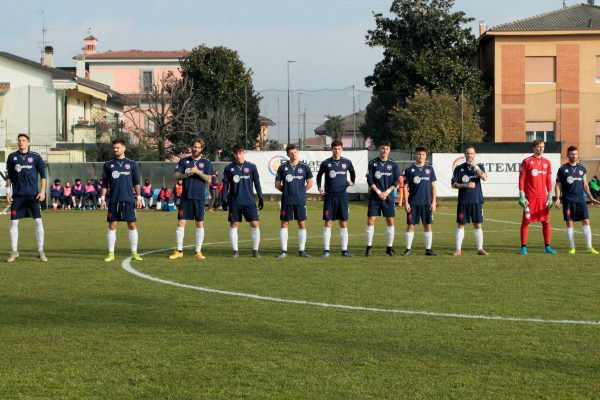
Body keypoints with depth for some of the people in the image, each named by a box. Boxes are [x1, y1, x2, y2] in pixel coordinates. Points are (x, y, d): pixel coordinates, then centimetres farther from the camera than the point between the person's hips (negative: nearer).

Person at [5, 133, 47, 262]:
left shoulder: (35, 157, 3)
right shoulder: (12, 157, 8)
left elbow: (43, 175, 6)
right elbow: (9, 176, 13)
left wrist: (42, 191, -3)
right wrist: (8, 193, 6)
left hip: (33, 194, -1)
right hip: (17, 195, 1)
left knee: (38, 221, -4)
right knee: (14, 222, 0)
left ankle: (40, 251, 4)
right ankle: (14, 251, 10)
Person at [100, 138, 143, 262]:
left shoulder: (132, 164, 6)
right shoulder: (108, 165, 8)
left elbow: (136, 182, 9)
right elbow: (105, 183, 10)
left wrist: (138, 197, 3)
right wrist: (103, 198, 3)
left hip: (128, 200, -1)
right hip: (113, 200, 1)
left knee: (132, 225, -1)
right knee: (112, 226, 1)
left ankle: (134, 253, 5)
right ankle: (111, 253, 7)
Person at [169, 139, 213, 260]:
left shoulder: (206, 163, 5)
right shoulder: (184, 161, 8)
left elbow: (209, 178, -6)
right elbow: (176, 176, 0)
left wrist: (198, 171, -18)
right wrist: (186, 174, -17)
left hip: (199, 197, -1)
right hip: (186, 197, 1)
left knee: (200, 224, 2)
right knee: (181, 223, -2)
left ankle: (198, 251, 10)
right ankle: (179, 251, 6)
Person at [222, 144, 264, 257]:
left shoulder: (251, 167, 3)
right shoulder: (229, 168, 4)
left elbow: (257, 183, 7)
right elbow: (225, 185, 8)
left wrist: (260, 198, 3)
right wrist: (224, 200, 3)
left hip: (249, 202, -1)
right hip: (234, 203, 1)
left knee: (255, 225, -5)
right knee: (233, 225, 2)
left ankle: (255, 250, 4)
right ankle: (235, 250, 11)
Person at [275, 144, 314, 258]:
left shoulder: (304, 167, 3)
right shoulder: (283, 167, 3)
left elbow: (310, 183, 10)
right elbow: (277, 184, 8)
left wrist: (300, 191, 5)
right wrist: (286, 191, 3)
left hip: (300, 201, 0)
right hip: (286, 201, 0)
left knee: (302, 224, 1)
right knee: (284, 224, 1)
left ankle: (302, 250, 9)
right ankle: (284, 250, 7)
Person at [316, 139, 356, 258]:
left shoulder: (347, 162, 4)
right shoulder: (326, 163, 0)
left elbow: (352, 172, 25)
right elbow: (319, 175, 14)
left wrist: (352, 182, 16)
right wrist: (319, 187, 2)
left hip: (342, 196, 2)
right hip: (329, 196, -2)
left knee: (343, 223, 3)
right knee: (328, 223, -3)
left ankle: (344, 250, 9)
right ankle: (326, 250, 1)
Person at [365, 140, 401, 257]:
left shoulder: (393, 164, 3)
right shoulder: (373, 163, 1)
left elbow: (396, 181, 1)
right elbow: (369, 180, -2)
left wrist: (387, 192, -11)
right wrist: (379, 192, -11)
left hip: (389, 196, 1)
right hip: (374, 196, -1)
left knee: (390, 221, 1)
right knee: (370, 220, -5)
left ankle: (389, 247, 11)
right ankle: (369, 247, 3)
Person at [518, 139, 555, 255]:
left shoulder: (547, 162, 11)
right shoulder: (527, 161, -1)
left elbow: (548, 180, 13)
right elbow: (521, 179, -2)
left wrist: (550, 196, 7)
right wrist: (522, 196, -9)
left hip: (543, 197, 4)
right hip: (530, 197, -4)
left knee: (546, 221, 4)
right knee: (525, 221, -2)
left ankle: (547, 246, 11)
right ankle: (523, 247, 3)